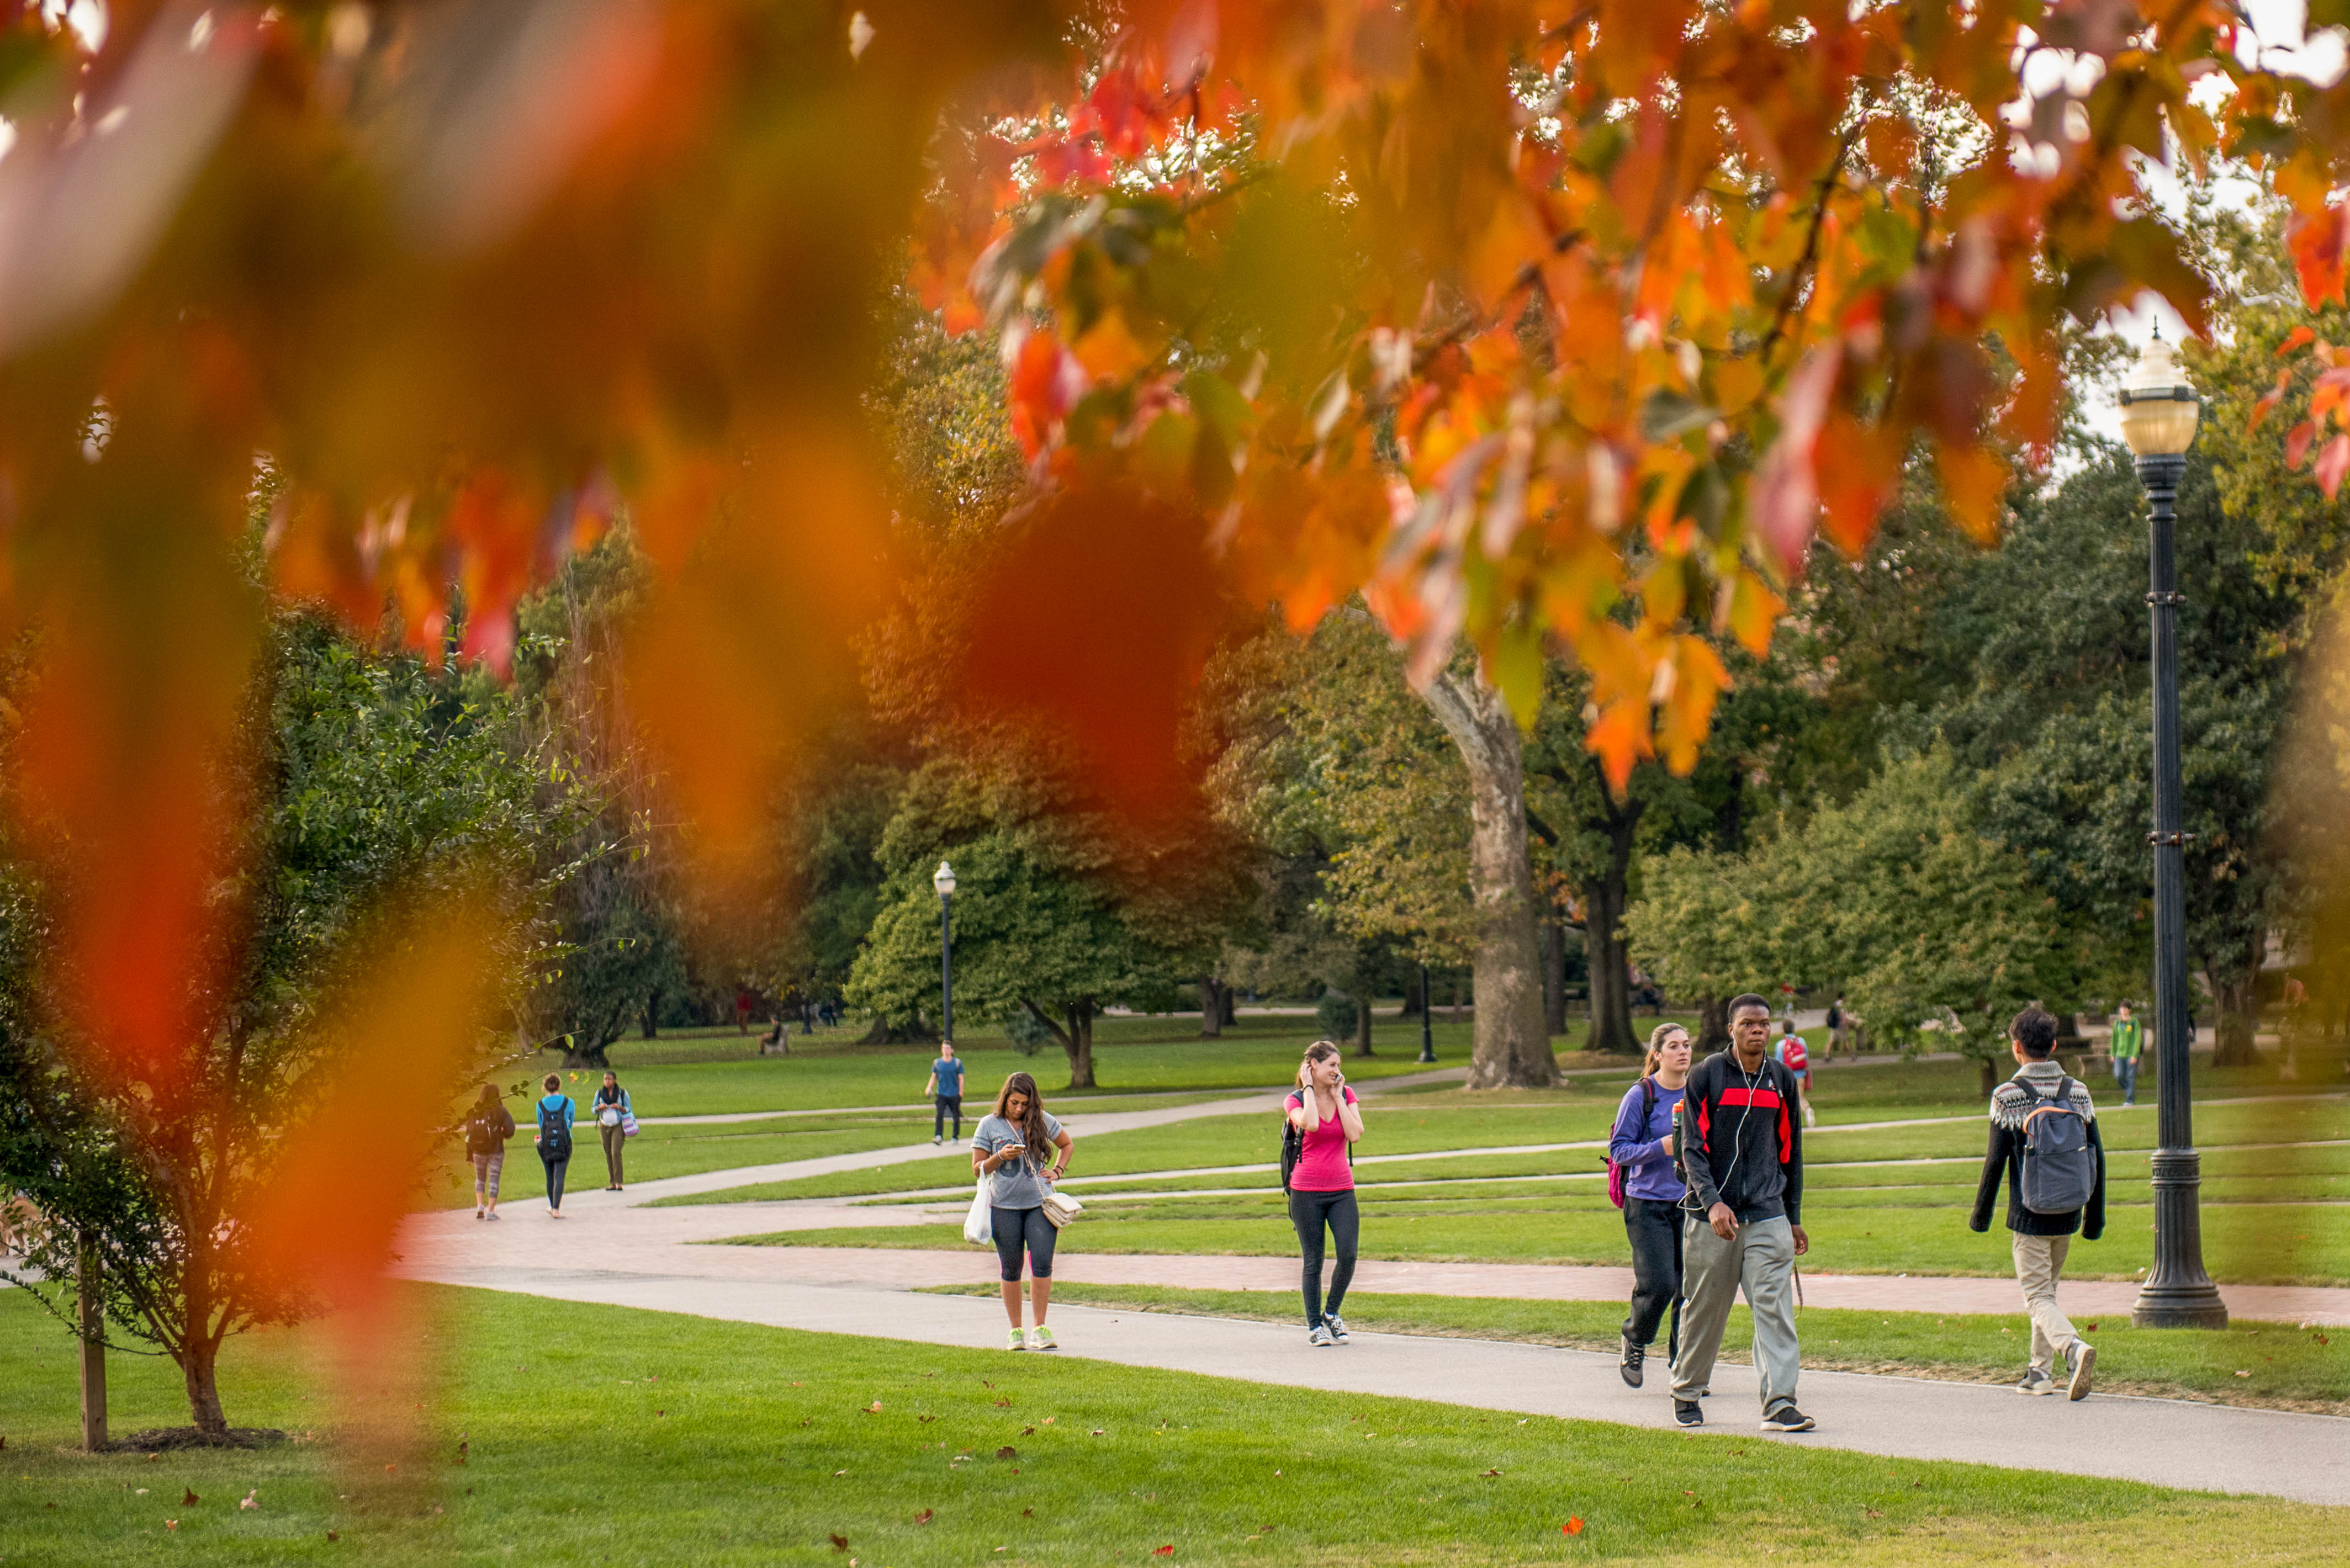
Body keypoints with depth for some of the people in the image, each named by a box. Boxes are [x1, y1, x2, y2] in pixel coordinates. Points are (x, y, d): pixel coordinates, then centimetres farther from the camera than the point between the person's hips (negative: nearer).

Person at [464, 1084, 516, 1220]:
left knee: (480, 1178, 20)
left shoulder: (475, 1112, -1)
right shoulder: (500, 1111, -9)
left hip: (478, 1151, 2)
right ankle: (491, 1211, 3)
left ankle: (480, 1206, 4)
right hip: (496, 1150, -2)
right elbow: (510, 1130, -14)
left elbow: (469, 1132, 0)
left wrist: (469, 1153, 7)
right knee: (494, 1180, 6)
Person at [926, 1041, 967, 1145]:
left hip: (954, 1094, 0)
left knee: (956, 1116, 7)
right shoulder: (937, 1063, 5)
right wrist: (929, 1088, -4)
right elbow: (934, 1077, 12)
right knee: (939, 1115, -16)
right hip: (941, 1094, 0)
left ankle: (956, 1138, 22)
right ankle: (938, 1136, -22)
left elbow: (961, 1079, 2)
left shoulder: (957, 1062, 0)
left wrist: (960, 1093, -4)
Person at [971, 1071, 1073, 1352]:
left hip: (1040, 1204, 1)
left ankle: (1040, 1329, -4)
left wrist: (1057, 1171, 6)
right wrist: (1001, 1156, -15)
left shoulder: (1042, 1120, 5)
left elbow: (1066, 1144, 22)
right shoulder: (989, 1125, 1)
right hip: (1004, 1207, -1)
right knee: (1011, 1269, 4)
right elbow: (977, 1169, 3)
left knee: (1042, 1263, -10)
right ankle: (1016, 1331, 13)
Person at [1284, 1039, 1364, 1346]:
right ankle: (1314, 1326, 15)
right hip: (1307, 1191, -3)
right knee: (1314, 1262, 1)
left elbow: (1355, 1134, -10)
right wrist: (1308, 1088, -14)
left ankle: (1331, 1313, 13)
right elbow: (1311, 1124, -26)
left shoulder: (1346, 1095, 6)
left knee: (1348, 1255, -11)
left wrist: (1337, 1096, -7)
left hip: (1342, 1190, 3)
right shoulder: (1295, 1100, -3)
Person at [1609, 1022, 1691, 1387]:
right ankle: (1635, 1342, 18)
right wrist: (1661, 1147, -18)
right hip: (1648, 1202, -4)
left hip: (1691, 1202, 4)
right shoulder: (1640, 1096, -6)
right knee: (1658, 1284, -11)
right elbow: (1619, 1149, -6)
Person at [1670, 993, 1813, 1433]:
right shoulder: (1706, 1076, -2)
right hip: (1712, 1217, -3)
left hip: (1768, 1215, 3)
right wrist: (1712, 1201, -22)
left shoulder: (1781, 1080, 11)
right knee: (1704, 1309, 6)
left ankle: (1779, 1404, -14)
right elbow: (1692, 1147, -7)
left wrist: (1794, 1218, 19)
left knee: (1775, 1308, -9)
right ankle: (1686, 1393, 25)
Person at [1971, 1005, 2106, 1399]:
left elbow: (1996, 1160, -10)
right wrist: (2095, 1216, 14)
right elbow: (2097, 1156, 5)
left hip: (2029, 1217, -5)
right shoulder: (2078, 1093, 2)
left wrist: (1980, 1214, 2)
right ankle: (2041, 1372, 24)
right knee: (2047, 1288, 21)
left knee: (2038, 1297, -2)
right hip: (2067, 1217, 5)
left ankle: (2074, 1349, -29)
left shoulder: (2008, 1096, -11)